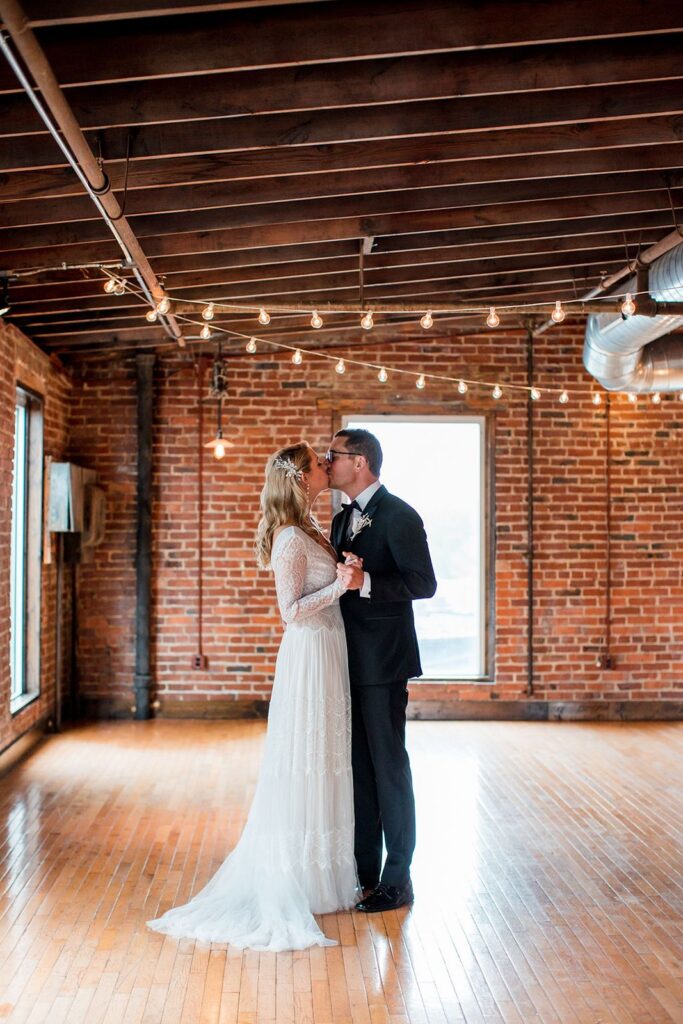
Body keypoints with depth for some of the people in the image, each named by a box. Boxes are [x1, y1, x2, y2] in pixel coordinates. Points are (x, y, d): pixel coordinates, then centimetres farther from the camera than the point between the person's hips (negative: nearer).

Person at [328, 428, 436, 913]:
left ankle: (396, 880, 10)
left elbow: (424, 582, -17)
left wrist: (366, 581, -27)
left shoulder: (399, 516, -10)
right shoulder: (342, 519, 16)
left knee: (388, 766, -1)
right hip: (350, 660, 8)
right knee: (358, 766, 12)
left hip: (383, 660, -8)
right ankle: (364, 873, 22)